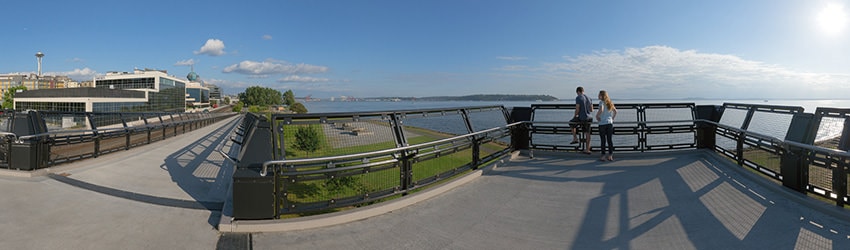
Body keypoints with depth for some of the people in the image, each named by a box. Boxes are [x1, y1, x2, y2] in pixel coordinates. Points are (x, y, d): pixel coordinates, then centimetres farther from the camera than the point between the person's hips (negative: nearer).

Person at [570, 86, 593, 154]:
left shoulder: (578, 98, -9)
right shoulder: (588, 98, 11)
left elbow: (577, 109, -15)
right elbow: (591, 110, 15)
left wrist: (575, 116, 1)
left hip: (581, 118, -6)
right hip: (588, 118, 6)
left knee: (571, 123, 21)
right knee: (587, 133, 7)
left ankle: (575, 138, 16)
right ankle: (587, 150, 11)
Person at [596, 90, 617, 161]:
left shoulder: (601, 102, -9)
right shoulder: (609, 102, 12)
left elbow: (601, 110, -26)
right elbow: (615, 111, 14)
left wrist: (597, 116, -12)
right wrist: (612, 118, 18)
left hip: (602, 124, -6)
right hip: (610, 123, 6)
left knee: (603, 140, 0)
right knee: (610, 140, 8)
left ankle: (603, 156, 4)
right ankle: (610, 156, 12)